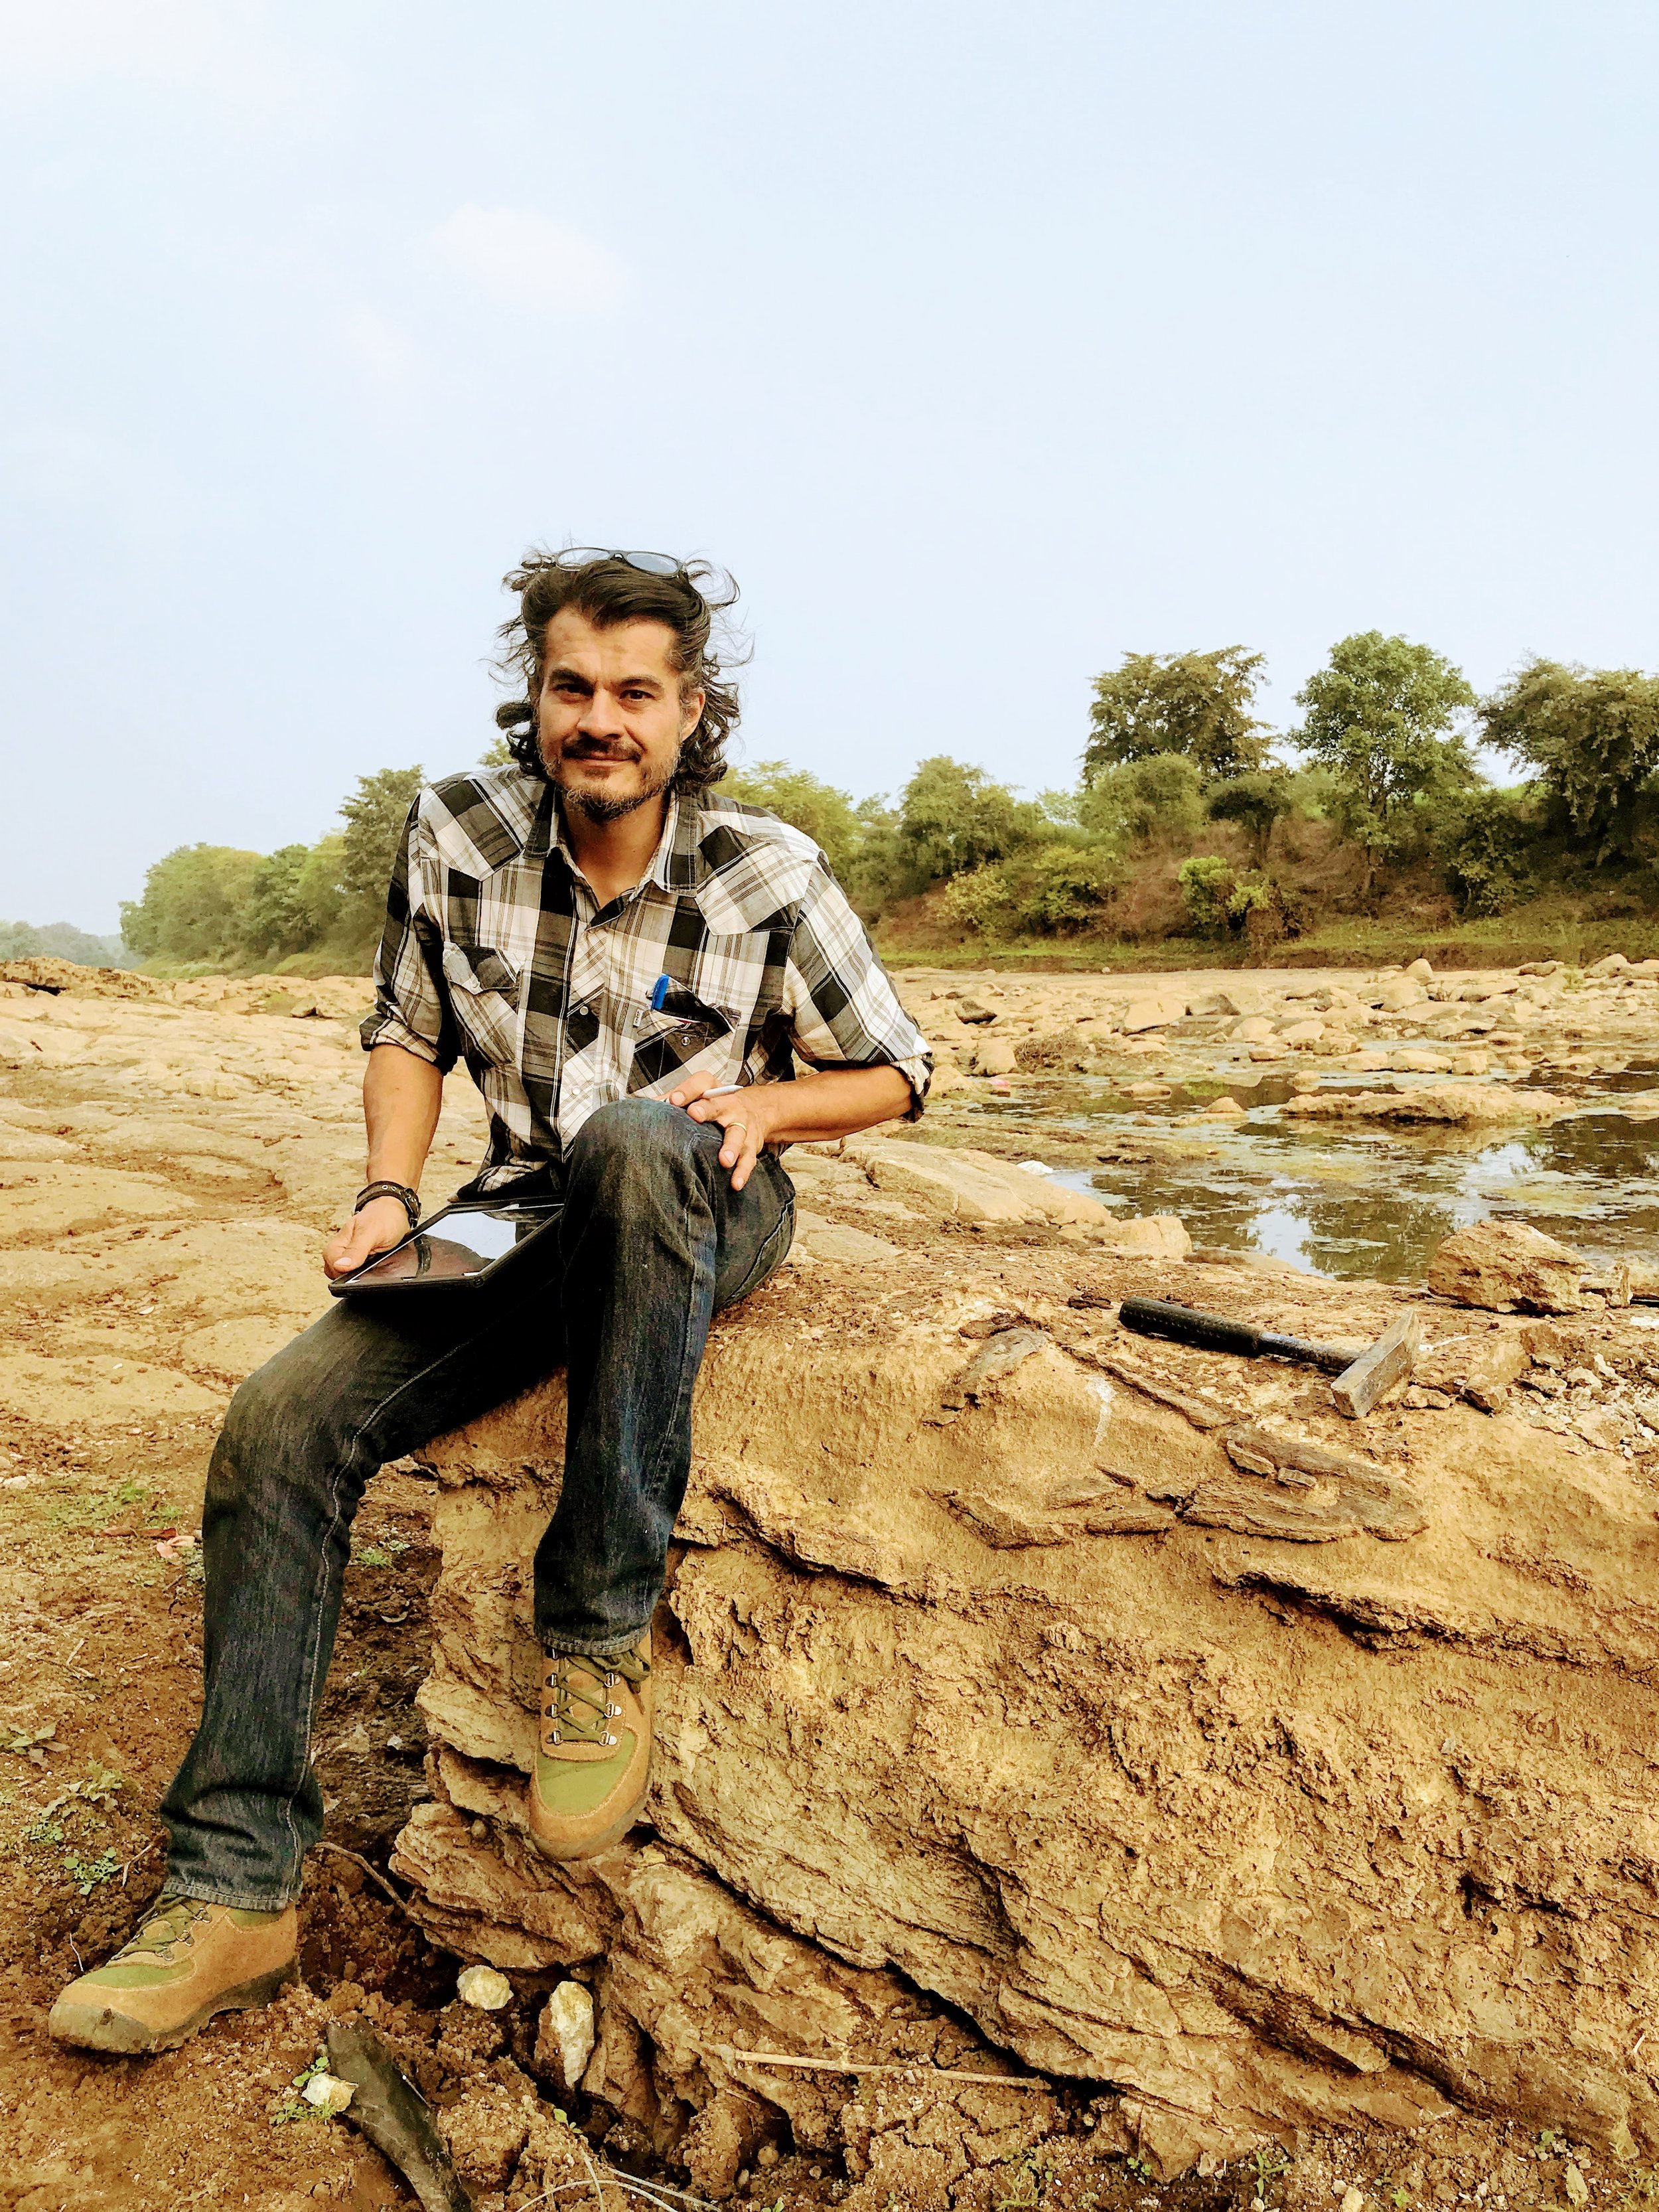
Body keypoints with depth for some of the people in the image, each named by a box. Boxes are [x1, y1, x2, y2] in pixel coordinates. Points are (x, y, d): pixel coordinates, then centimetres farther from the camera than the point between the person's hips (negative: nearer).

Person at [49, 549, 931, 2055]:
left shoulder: (769, 875, -8)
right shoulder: (459, 831, -2)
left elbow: (894, 1073, 3)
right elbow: (407, 1030, 10)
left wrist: (769, 1103, -17)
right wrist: (389, 1195, -5)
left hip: (703, 1212, -3)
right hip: (526, 1216, 3)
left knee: (639, 1142, -40)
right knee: (283, 1420, -18)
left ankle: (601, 1638, -28)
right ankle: (235, 1888, -6)